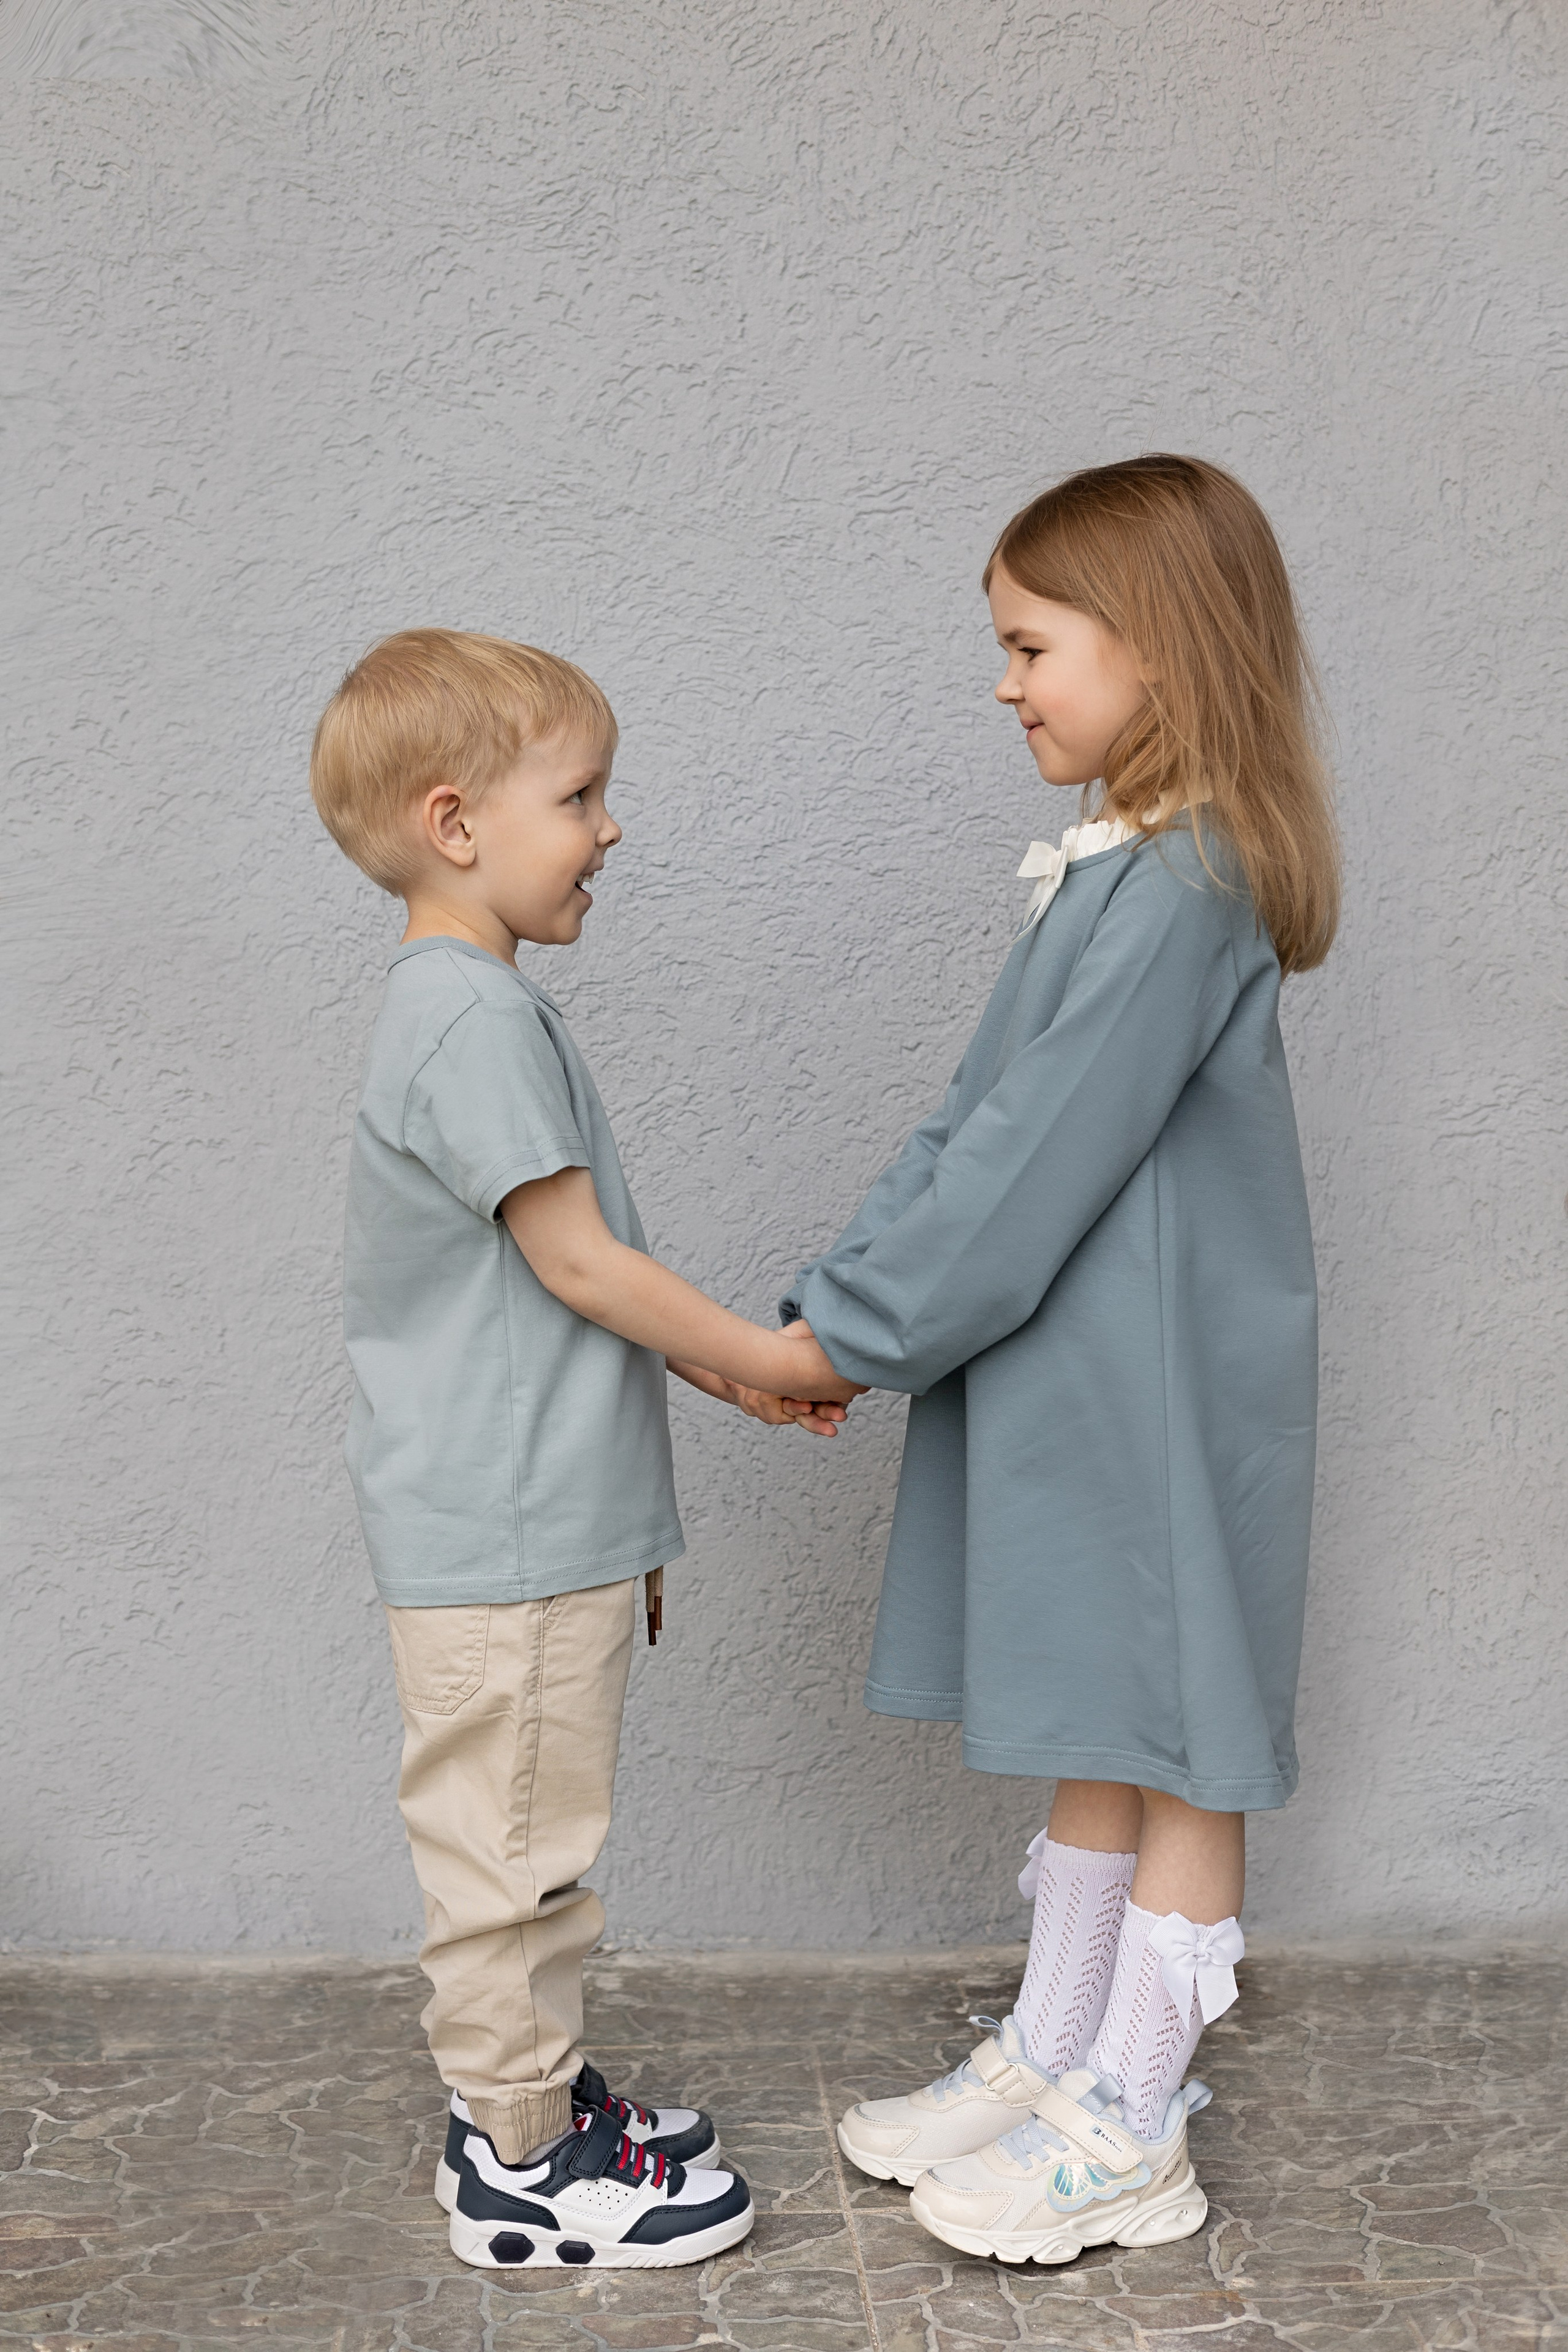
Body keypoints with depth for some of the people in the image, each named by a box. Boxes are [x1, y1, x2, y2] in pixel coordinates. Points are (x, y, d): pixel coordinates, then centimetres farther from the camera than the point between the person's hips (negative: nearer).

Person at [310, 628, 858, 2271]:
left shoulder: (471, 1003, 14)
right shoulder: (472, 1016, -19)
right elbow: (578, 1261, -19)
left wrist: (718, 1369, 13)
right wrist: (764, 1360, -8)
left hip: (532, 1522, 10)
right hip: (502, 1537, -10)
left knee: (517, 1845, 20)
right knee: (513, 1845, 3)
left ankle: (522, 2100, 34)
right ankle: (522, 2169, 16)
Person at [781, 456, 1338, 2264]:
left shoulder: (1186, 886, -21)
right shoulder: (1120, 869, 9)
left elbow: (1042, 1157, -22)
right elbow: (978, 1122, 11)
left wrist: (864, 1323, -15)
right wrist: (840, 1296, 5)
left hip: (1167, 1386, -9)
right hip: (1069, 1371, 9)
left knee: (1175, 1742, 6)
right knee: (1094, 1733, 19)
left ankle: (1130, 2141, 20)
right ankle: (1051, 2053, 34)